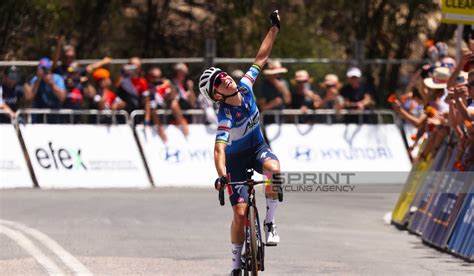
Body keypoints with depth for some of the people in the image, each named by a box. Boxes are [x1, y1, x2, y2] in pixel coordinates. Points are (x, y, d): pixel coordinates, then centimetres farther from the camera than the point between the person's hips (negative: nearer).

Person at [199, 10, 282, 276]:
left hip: (257, 147, 4)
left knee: (274, 168, -33)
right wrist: (222, 176, -59)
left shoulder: (245, 87, -16)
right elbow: (219, 149, -42)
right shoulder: (226, 117, -31)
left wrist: (274, 28, -7)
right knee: (240, 212, -11)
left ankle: (270, 222, -18)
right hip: (236, 159, -4)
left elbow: (261, 58, -4)